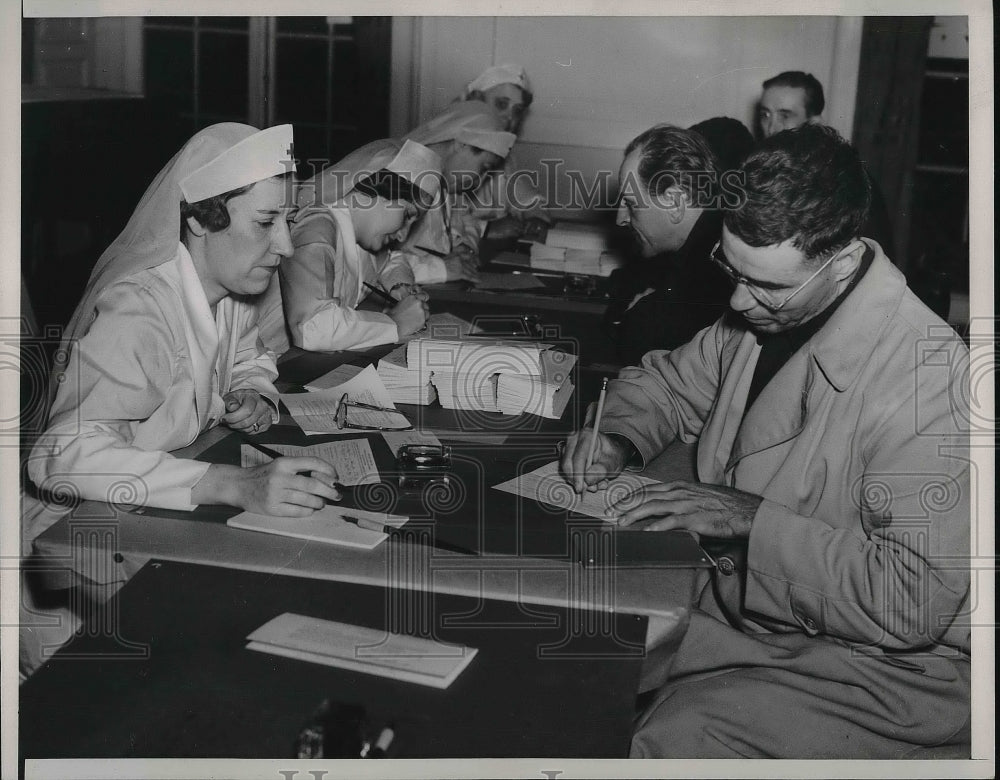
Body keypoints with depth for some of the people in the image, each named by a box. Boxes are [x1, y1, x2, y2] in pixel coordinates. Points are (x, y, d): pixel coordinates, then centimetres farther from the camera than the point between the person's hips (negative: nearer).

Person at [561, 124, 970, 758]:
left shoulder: (927, 378, -26)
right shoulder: (762, 311, 0)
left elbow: (918, 599, -28)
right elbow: (668, 382, 18)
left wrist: (751, 517, -26)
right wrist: (618, 439, -4)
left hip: (875, 664, -7)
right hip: (734, 605, 7)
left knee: (669, 740, -29)